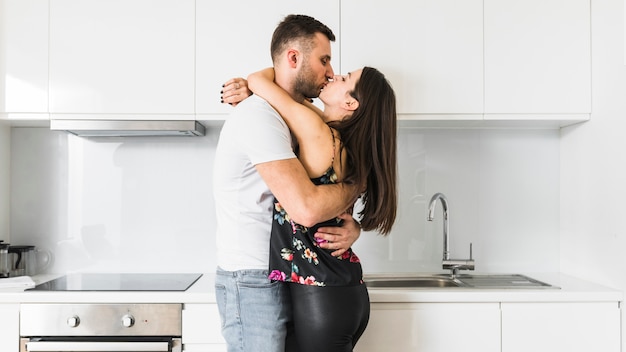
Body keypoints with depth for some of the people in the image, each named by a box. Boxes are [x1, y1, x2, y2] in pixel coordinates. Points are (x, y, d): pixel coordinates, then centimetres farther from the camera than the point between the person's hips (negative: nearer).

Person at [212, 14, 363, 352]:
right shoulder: (258, 115, -19)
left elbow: (329, 196, 14)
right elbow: (307, 208, -30)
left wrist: (352, 226, -8)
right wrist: (356, 185, -10)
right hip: (253, 283, -9)